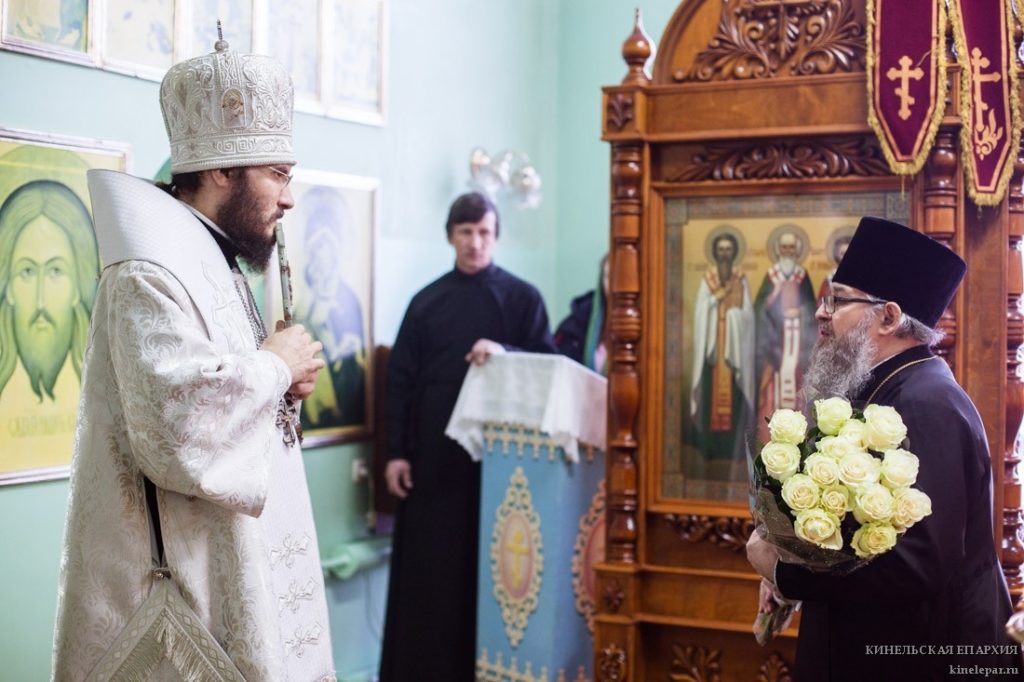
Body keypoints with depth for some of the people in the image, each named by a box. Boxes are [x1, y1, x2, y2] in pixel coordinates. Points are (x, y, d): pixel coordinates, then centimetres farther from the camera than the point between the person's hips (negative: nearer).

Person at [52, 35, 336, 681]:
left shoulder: (215, 265, 14)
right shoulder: (151, 273, -18)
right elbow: (182, 434, -32)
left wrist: (281, 388, 1)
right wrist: (275, 366, -16)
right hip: (186, 589, -10)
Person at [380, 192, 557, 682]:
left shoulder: (522, 298, 5)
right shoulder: (426, 301, 8)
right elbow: (399, 380, 6)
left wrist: (505, 353, -19)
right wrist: (395, 452, -2)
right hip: (433, 451, 1)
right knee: (427, 566, 1)